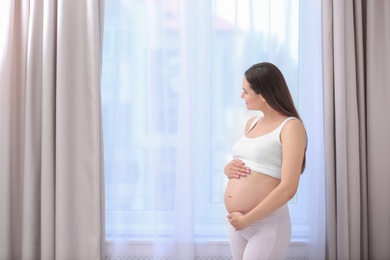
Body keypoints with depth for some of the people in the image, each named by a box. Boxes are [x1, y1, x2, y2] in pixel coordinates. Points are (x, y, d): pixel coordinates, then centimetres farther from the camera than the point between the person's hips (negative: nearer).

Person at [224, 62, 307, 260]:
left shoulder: (291, 126, -10)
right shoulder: (251, 123, 10)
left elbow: (288, 188, -18)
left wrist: (246, 219, -15)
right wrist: (229, 169, -1)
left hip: (267, 225, -7)